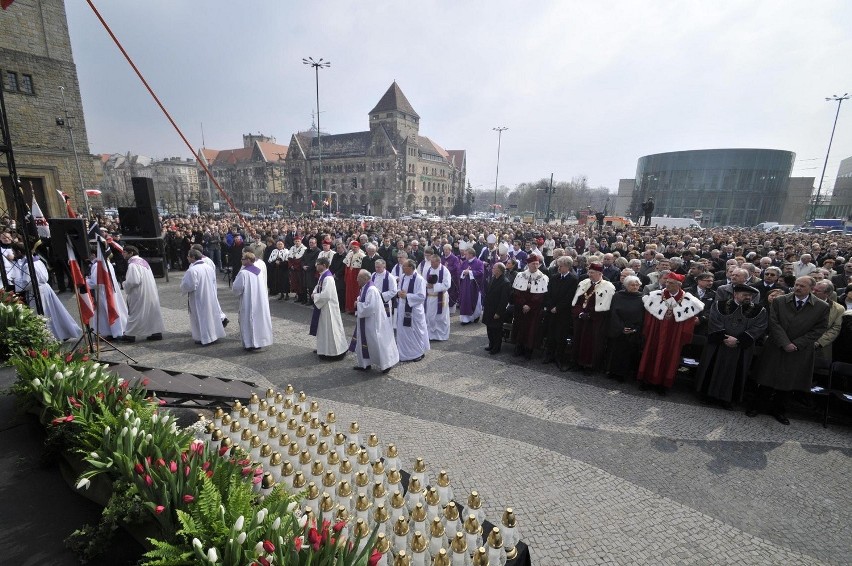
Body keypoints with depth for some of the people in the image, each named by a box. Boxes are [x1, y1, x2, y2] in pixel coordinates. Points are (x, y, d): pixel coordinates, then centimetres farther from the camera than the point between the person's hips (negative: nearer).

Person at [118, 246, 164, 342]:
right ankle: (157, 332, 11)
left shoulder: (133, 265, -15)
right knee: (151, 311, 9)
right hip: (150, 293, 8)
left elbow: (134, 281, -23)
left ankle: (130, 334, 12)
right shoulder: (143, 262, 12)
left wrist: (125, 286, -5)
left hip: (139, 294, -8)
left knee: (135, 313, 2)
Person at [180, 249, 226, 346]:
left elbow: (188, 285, -20)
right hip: (211, 297, 7)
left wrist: (183, 289, 0)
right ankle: (214, 334, 25)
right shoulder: (208, 267, 3)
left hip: (198, 298, -7)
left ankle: (204, 338, 9)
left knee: (201, 317, 3)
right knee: (210, 313, 16)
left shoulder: (192, 270, -20)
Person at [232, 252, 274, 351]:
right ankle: (259, 341, 19)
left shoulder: (243, 272, -15)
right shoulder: (258, 270, 5)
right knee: (259, 319, 12)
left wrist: (232, 287, 9)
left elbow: (237, 288, -13)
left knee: (249, 321, 3)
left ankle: (249, 343, 8)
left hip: (248, 302, -6)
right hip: (260, 301, 6)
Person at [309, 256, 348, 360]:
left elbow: (326, 294, -28)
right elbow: (318, 287, 19)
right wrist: (314, 293, -2)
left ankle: (333, 352, 11)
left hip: (328, 307, -10)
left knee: (329, 328, -1)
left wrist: (315, 296, -14)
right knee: (324, 328, 20)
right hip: (323, 305, 10)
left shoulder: (328, 278, -24)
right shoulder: (322, 275, 6)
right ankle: (324, 348, 34)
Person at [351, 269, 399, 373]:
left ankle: (385, 364, 14)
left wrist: (358, 304, -16)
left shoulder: (371, 290, -23)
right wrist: (358, 302, 0)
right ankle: (365, 364, 27)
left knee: (376, 343, 0)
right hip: (365, 322, 10)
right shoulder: (364, 288, 8)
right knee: (363, 342, 16)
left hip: (372, 322, -10)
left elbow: (370, 307, -28)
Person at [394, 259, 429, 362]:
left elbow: (421, 296, -20)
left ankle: (419, 352, 26)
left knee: (416, 332, 7)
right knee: (403, 332, 14)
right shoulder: (403, 277, 5)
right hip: (402, 309, 7)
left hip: (414, 310, -7)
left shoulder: (419, 279, -17)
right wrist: (399, 293, -8)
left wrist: (406, 295, -21)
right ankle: (405, 353, 29)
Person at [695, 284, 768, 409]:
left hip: (741, 349, 1)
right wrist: (724, 338, -16)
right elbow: (714, 323, -6)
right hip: (718, 345, 0)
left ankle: (727, 398, 20)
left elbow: (758, 328, -7)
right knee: (713, 370, 6)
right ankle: (709, 394, 20)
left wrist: (737, 340, -16)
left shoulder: (759, 310, 1)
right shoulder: (720, 306, -1)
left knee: (735, 373, 7)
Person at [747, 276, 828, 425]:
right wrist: (785, 343, -15)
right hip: (776, 348, -1)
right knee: (768, 379, 5)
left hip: (800, 352, 1)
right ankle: (757, 406, 18)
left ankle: (778, 410, 27)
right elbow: (774, 323, -7)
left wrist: (797, 344, -13)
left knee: (789, 382, 11)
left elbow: (819, 329, -3)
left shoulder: (822, 307, -1)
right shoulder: (779, 301, -3)